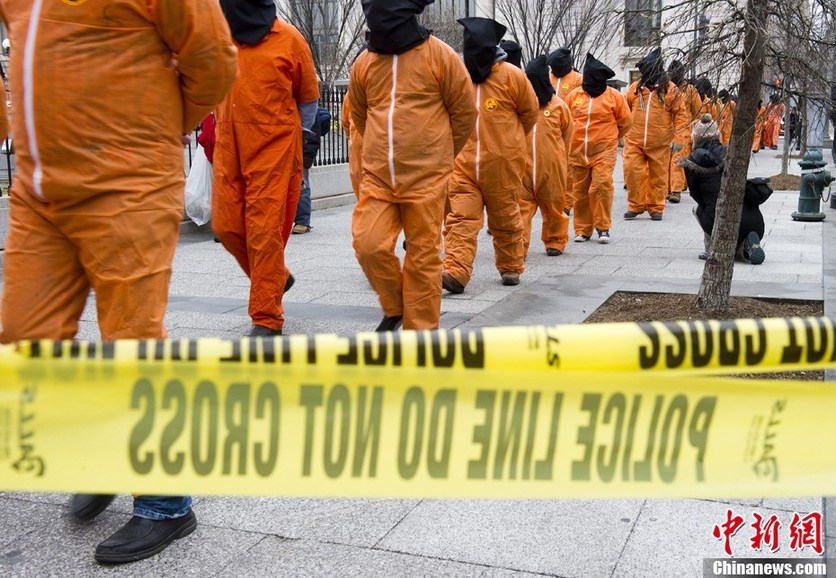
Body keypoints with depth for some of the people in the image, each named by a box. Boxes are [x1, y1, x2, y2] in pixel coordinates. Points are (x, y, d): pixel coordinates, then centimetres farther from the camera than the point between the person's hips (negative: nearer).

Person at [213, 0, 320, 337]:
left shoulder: (288, 38, -2)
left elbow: (309, 97, 9)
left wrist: (302, 136, 12)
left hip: (274, 148, -4)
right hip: (229, 148, 5)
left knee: (265, 230, -7)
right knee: (226, 225, 4)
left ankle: (267, 319, 1)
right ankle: (276, 278, 30)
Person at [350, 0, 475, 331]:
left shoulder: (439, 56, -5)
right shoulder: (364, 63, 6)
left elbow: (465, 112, 4)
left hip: (426, 180, -3)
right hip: (377, 178, 3)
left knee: (423, 257, 2)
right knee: (369, 245, -6)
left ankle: (420, 333, 15)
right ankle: (395, 307, 21)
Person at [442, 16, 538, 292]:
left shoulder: (511, 75, -5)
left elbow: (529, 112, 9)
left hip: (502, 164, -2)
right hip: (464, 163, 2)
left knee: (506, 218, 11)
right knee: (460, 217, -9)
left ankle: (510, 267, 27)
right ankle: (456, 272, -14)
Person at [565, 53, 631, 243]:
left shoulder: (614, 96, 0)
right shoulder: (574, 95, 6)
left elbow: (625, 121, 10)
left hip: (604, 151, -3)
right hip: (577, 151, 3)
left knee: (601, 185, -15)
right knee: (580, 190, 6)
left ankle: (603, 227, -3)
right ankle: (582, 229, 17)